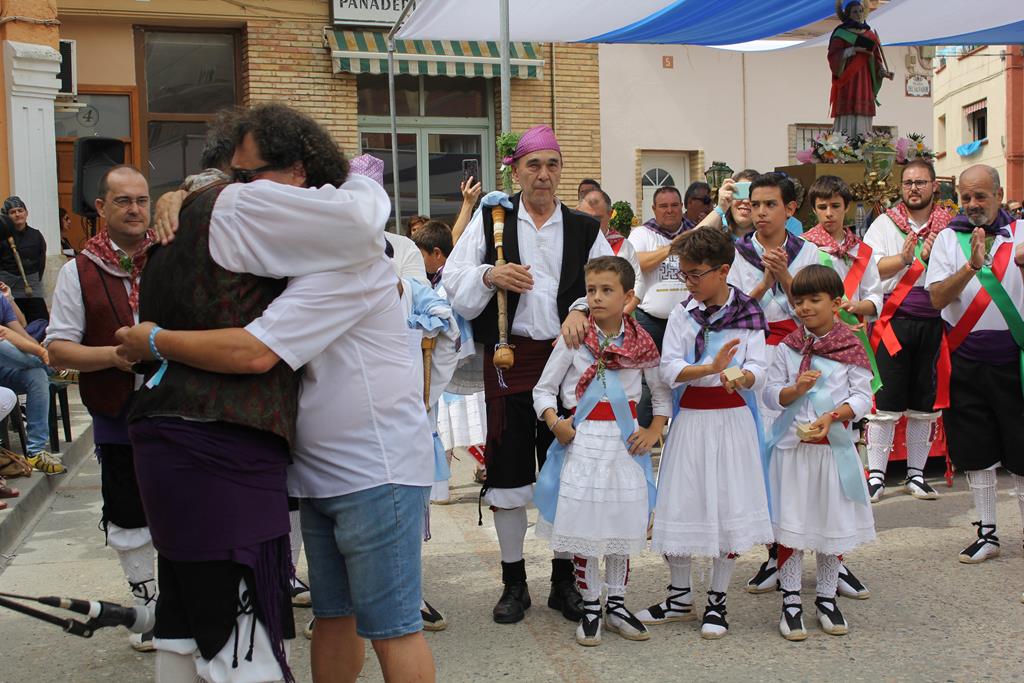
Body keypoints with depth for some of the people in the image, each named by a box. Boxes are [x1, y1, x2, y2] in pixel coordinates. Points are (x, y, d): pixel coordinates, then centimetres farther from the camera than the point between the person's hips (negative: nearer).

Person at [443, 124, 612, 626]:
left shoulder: (584, 229, 8)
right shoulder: (491, 219, 5)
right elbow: (452, 278, 2)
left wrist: (582, 311, -19)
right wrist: (489, 275, -16)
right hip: (509, 357, -1)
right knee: (508, 470, 5)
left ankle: (564, 580, 23)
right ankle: (514, 582, 21)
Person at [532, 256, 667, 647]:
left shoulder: (641, 342, 2)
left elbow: (663, 392, 13)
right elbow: (543, 389, 3)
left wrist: (654, 431, 1)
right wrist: (554, 423, -13)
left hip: (624, 439, 2)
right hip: (583, 439, -1)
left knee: (622, 524, 8)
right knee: (583, 524, 0)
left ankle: (616, 606, 22)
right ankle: (590, 609, 14)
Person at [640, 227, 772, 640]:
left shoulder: (749, 315, -1)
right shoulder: (681, 315, 3)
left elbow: (758, 370, -9)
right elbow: (669, 369, -8)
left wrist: (742, 378, -32)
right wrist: (710, 368, -24)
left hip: (732, 420, -1)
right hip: (690, 418, 2)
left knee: (730, 507, 2)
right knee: (679, 504, 4)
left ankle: (717, 601, 18)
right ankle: (679, 598, 22)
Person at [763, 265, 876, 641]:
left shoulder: (852, 348, -1)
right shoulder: (788, 347, 3)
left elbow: (863, 396, -3)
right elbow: (770, 392, 1)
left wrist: (833, 416, -18)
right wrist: (795, 391, -18)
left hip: (835, 445, 0)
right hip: (792, 445, 0)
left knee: (833, 524, 9)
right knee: (790, 525, 1)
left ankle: (827, 599, 25)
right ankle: (790, 602, 12)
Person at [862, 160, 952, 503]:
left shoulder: (950, 226, 9)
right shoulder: (885, 223, 5)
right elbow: (870, 268, -8)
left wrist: (933, 258, -16)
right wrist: (903, 259, -25)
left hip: (934, 323, 2)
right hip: (893, 321, -2)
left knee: (924, 405, 9)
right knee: (885, 403, -2)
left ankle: (915, 474, 20)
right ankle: (876, 474, 7)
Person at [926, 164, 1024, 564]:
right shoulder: (949, 239, 2)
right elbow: (937, 297, -10)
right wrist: (972, 266, -24)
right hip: (965, 361, 1)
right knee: (975, 452, 9)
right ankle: (987, 533, 21)